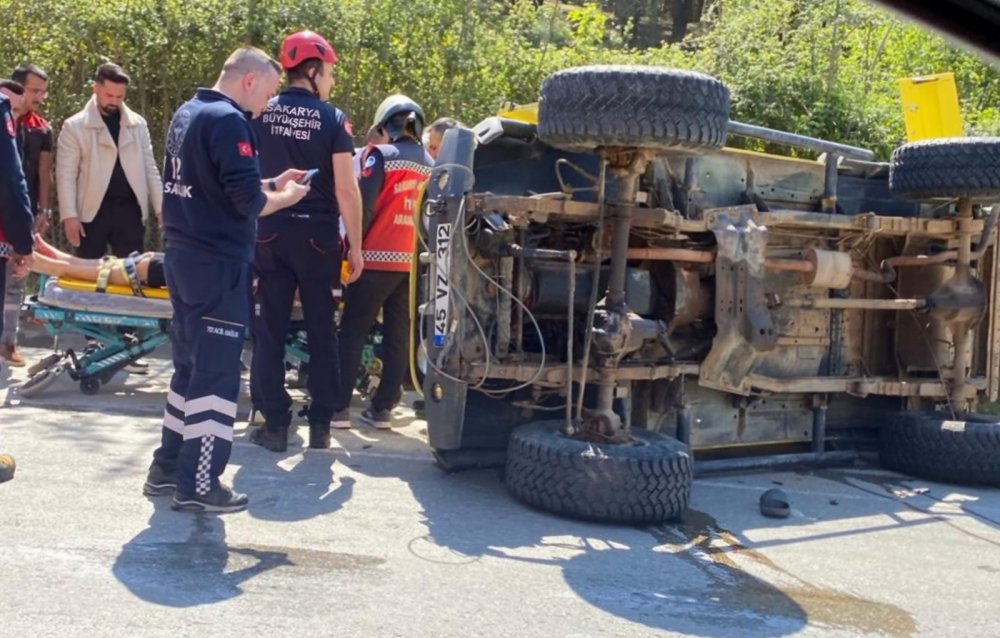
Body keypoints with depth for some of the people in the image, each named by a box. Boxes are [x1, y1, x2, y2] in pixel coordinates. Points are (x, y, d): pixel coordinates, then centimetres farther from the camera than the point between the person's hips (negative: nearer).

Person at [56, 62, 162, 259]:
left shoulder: (138, 124, 8)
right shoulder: (74, 126, -1)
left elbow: (149, 168, 10)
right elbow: (66, 175, -4)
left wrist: (160, 206, 4)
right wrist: (69, 215, -11)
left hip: (129, 210, 2)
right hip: (92, 212, -2)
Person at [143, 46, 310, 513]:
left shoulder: (187, 113, 14)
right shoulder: (228, 120, -16)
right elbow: (247, 202, -22)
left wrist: (271, 183, 13)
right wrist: (283, 196, -2)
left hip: (183, 256, 10)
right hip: (217, 263, -9)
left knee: (189, 365, 17)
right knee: (217, 372, -3)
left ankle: (167, 467, 23)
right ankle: (198, 484, 2)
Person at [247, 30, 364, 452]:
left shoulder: (261, 113, 5)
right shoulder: (333, 118, -4)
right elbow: (346, 188, -10)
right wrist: (356, 246, -4)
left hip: (271, 234, 2)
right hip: (318, 235, -2)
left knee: (270, 330, 6)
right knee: (321, 331, 8)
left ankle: (275, 424, 6)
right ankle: (320, 425, 11)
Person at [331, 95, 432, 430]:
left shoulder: (380, 155, -6)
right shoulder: (430, 165, 11)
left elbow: (364, 206, -11)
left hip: (378, 258, -5)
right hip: (412, 261, 5)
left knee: (352, 332, 1)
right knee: (398, 336, 8)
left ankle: (340, 407, 0)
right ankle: (382, 408, 10)